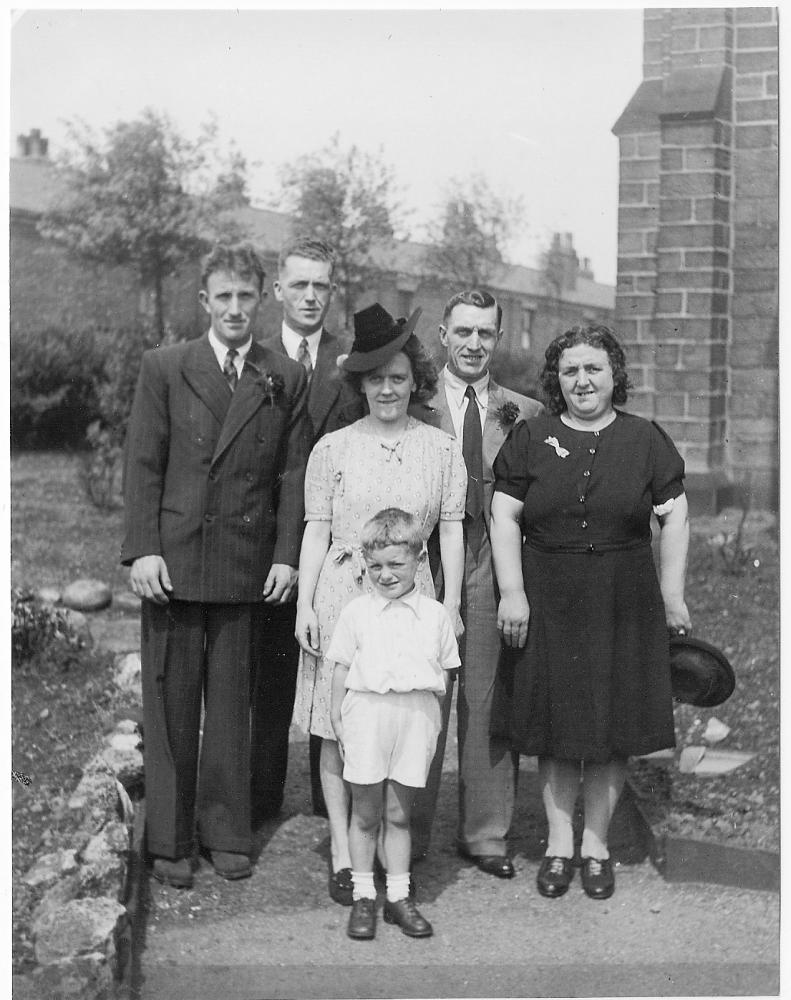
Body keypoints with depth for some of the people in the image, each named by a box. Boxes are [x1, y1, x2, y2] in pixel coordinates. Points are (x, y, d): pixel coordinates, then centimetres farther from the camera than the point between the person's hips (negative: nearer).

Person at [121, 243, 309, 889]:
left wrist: (286, 555, -2)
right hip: (172, 562, -1)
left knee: (231, 706, 8)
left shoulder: (288, 380, 7)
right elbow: (143, 465, 0)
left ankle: (225, 833, 21)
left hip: (247, 567, 1)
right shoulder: (164, 368, 4)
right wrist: (144, 550, -7)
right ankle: (169, 841, 16)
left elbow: (294, 473, 6)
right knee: (170, 706, 5)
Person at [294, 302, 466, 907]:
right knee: (338, 731, 1)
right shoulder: (333, 448, 3)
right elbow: (316, 531, 4)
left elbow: (452, 532, 6)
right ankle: (343, 853, 9)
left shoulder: (442, 449, 5)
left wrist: (450, 607, 1)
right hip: (341, 593, 0)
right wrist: (305, 604, -2)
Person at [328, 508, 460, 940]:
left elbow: (442, 675, 9)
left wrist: (434, 725, 7)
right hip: (366, 713, -1)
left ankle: (398, 896, 18)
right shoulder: (356, 612, 1)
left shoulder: (434, 615, 4)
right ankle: (363, 896, 16)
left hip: (416, 715, 1)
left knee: (398, 814, 9)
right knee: (365, 814, 7)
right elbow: (341, 670, 5)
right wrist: (338, 722, 3)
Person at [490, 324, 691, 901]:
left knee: (612, 726, 5)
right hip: (548, 605, 0)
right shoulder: (530, 440, 4)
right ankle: (559, 843, 17)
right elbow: (505, 517, 1)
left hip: (623, 606, 0)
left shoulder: (645, 439, 4)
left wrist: (672, 595, 0)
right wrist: (512, 593, -7)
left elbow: (674, 517, 4)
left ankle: (596, 843, 18)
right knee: (556, 731, 4)